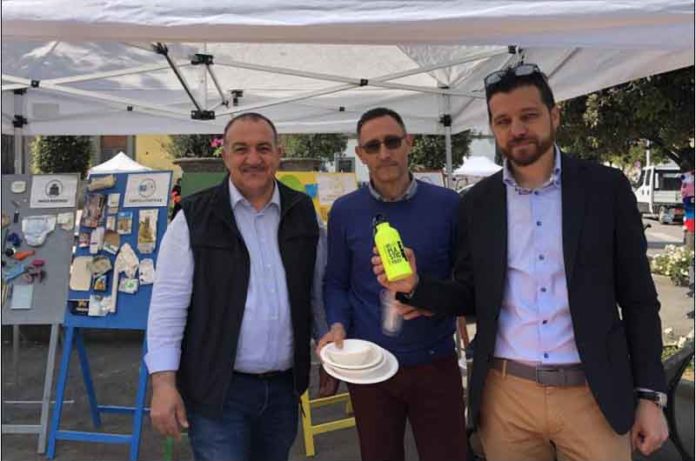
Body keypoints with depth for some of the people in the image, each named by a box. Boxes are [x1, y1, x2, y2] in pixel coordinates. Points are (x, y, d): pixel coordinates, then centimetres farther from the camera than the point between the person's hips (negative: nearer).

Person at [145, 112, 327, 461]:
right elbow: (168, 302, -9)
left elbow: (319, 291, 9)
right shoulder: (195, 217, -8)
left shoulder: (303, 213, 3)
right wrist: (163, 382, -13)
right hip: (218, 387, -3)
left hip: (284, 386, 4)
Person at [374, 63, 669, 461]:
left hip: (593, 396, -1)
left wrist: (650, 394, -2)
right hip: (505, 395, 2)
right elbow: (471, 297, 5)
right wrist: (415, 285, -13)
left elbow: (638, 298, 1)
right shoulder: (478, 202, 2)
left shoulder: (606, 187, -2)